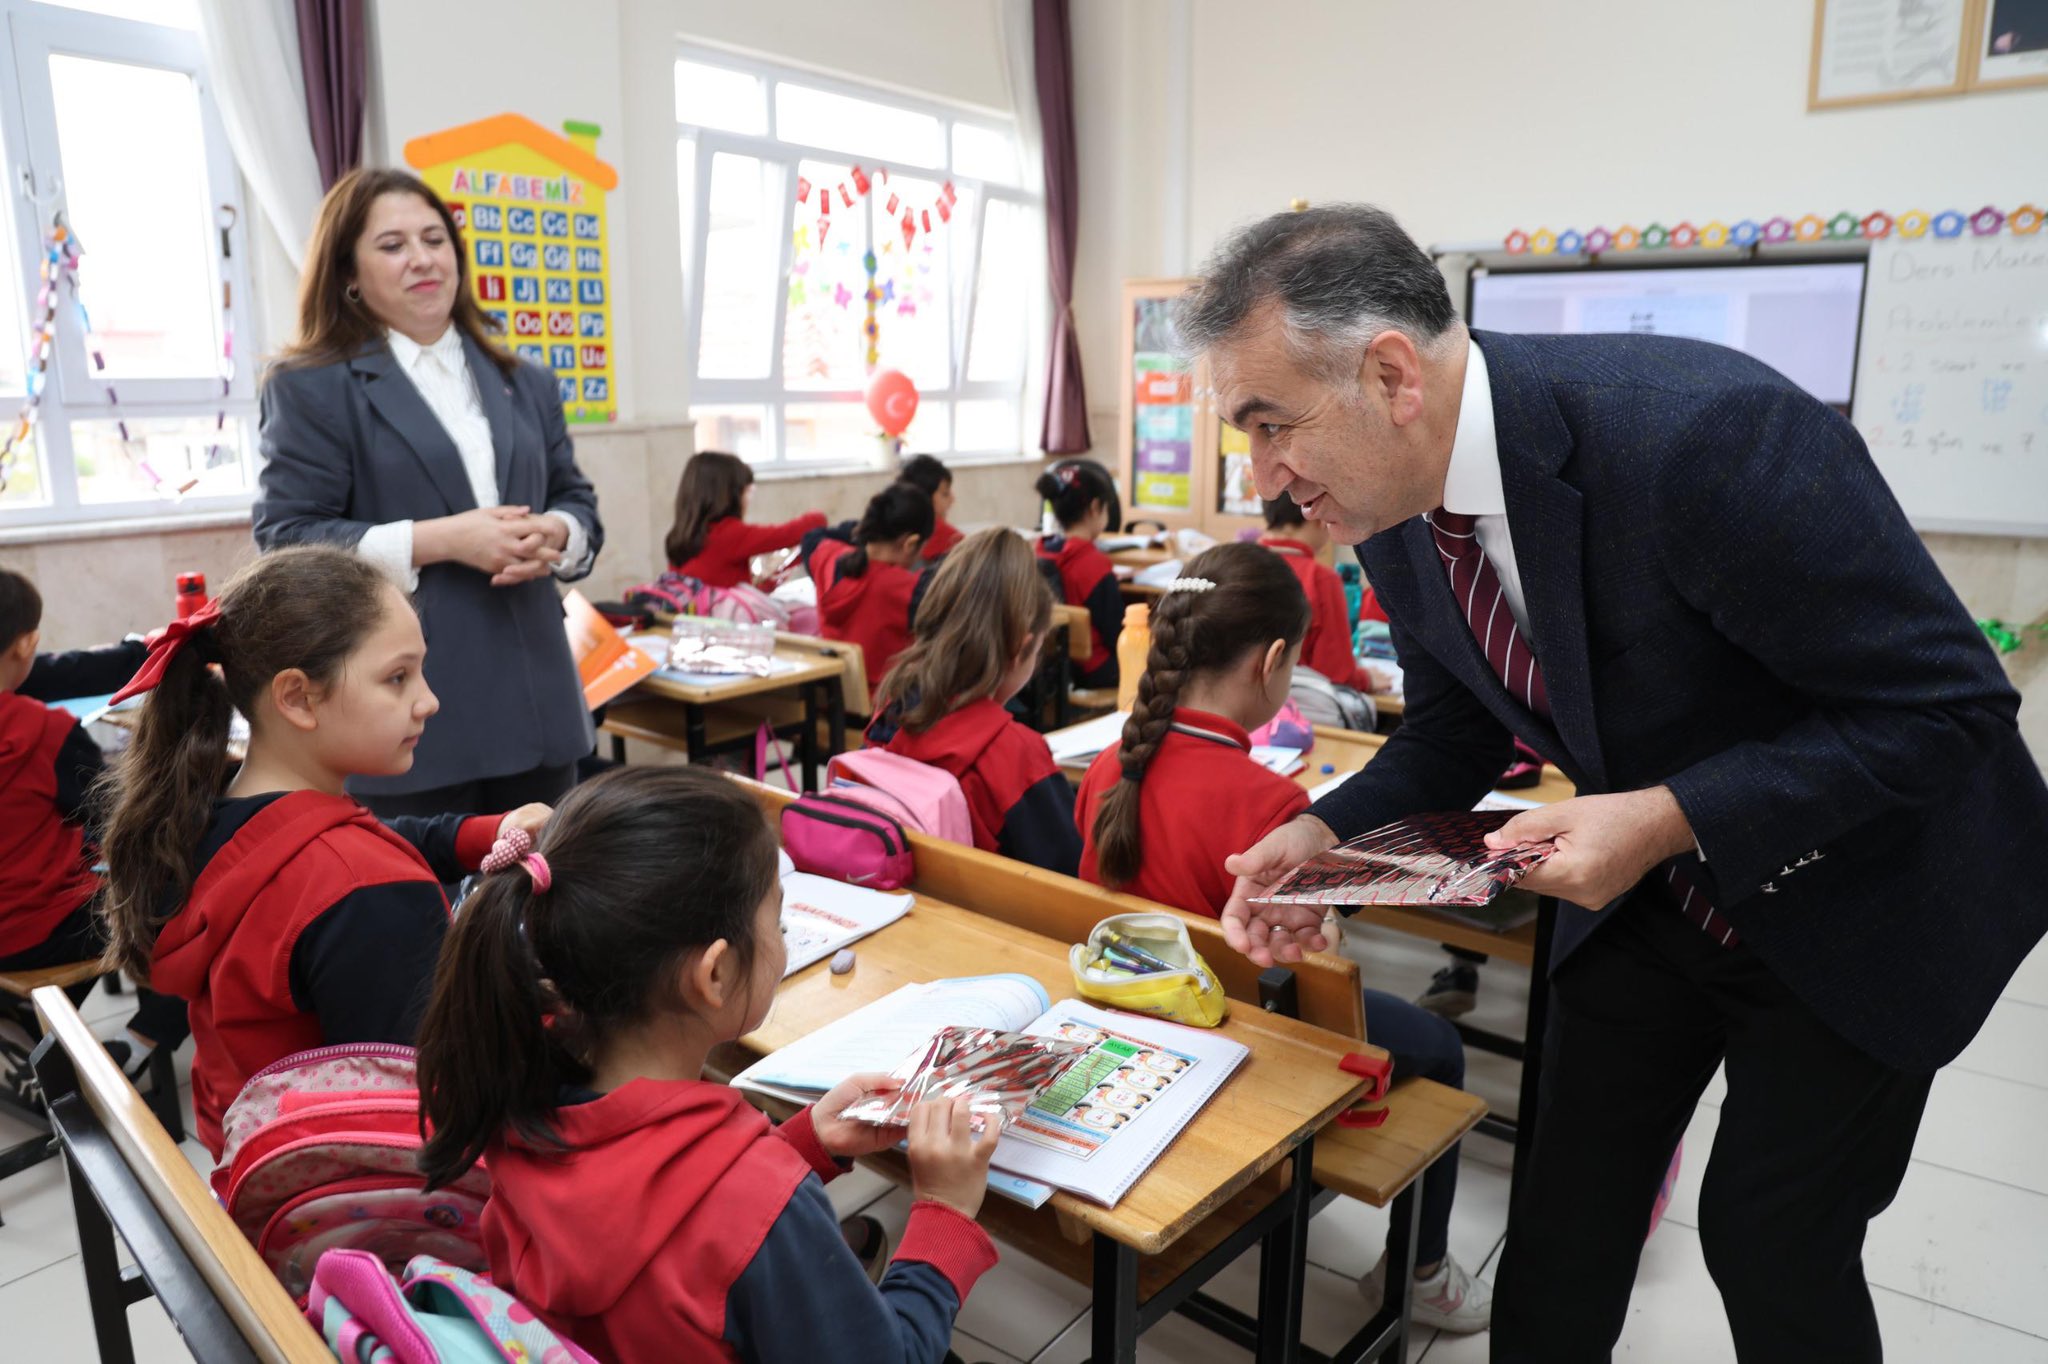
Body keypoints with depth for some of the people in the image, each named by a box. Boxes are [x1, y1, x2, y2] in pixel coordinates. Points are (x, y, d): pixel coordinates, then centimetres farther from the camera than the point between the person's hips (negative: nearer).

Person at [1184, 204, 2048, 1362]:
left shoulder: (1706, 430, -34)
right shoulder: (1398, 513, -12)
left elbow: (1947, 701, -26)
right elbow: (1457, 730, 3)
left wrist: (1668, 819, -35)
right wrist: (1328, 833, -15)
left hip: (1859, 898, -5)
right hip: (1651, 891, 6)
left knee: (1774, 1236, 5)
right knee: (1567, 1208, 11)